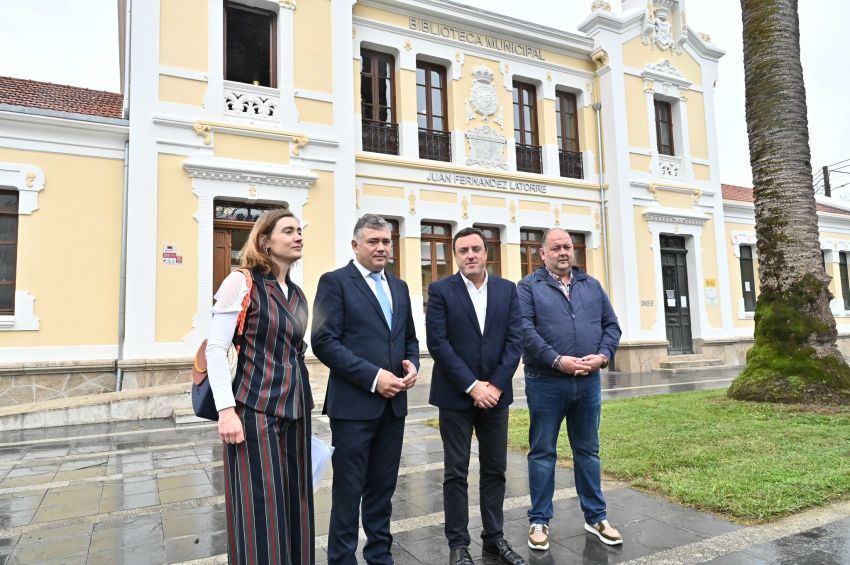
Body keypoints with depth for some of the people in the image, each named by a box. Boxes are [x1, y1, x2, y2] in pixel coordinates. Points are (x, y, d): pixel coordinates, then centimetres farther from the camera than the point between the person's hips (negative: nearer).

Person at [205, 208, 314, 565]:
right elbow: (215, 348, -11)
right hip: (256, 410, -6)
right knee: (260, 505, 0)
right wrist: (226, 410, -17)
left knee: (294, 501, 11)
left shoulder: (297, 295, 12)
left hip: (295, 410, 7)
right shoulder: (241, 282, -8)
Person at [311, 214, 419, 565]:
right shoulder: (334, 282, -5)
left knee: (383, 488, 16)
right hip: (354, 403, -6)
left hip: (393, 403, 6)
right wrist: (372, 377, -18)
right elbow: (324, 341, -14)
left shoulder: (399, 287, 14)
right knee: (348, 490, 6)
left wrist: (412, 364, -3)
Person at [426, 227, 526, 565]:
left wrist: (496, 385, -10)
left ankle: (494, 538, 27)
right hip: (455, 396, -3)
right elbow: (437, 343, -11)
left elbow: (515, 340, 0)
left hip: (495, 393, 3)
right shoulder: (440, 291, -4)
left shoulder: (507, 289, 5)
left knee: (495, 470, 12)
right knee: (456, 473, 6)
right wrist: (472, 385, -15)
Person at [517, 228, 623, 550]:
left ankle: (596, 517, 28)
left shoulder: (592, 286, 13)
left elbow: (611, 325, 10)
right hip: (545, 383, -4)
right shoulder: (528, 287, -1)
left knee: (588, 451, 14)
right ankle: (539, 521, 18)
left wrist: (602, 356, -8)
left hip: (588, 381, 4)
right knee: (543, 452, 6)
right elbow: (524, 330, -13)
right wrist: (558, 361, -20)